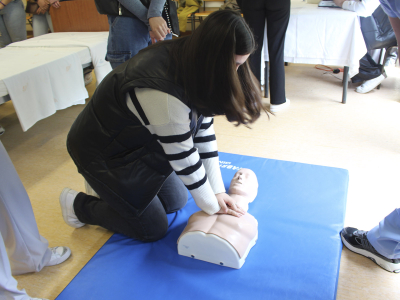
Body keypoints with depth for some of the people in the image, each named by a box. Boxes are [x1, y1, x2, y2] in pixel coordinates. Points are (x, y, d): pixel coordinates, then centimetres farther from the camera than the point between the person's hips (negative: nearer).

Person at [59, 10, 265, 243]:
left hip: (141, 142, 8)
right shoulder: (164, 93, -39)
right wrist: (212, 206, -11)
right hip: (103, 154, -8)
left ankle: (108, 188, 29)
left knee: (177, 201, 15)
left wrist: (217, 191, -6)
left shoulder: (189, 58, -11)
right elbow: (184, 159, -28)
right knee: (154, 229, 3)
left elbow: (204, 131, -8)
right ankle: (78, 205, 18)